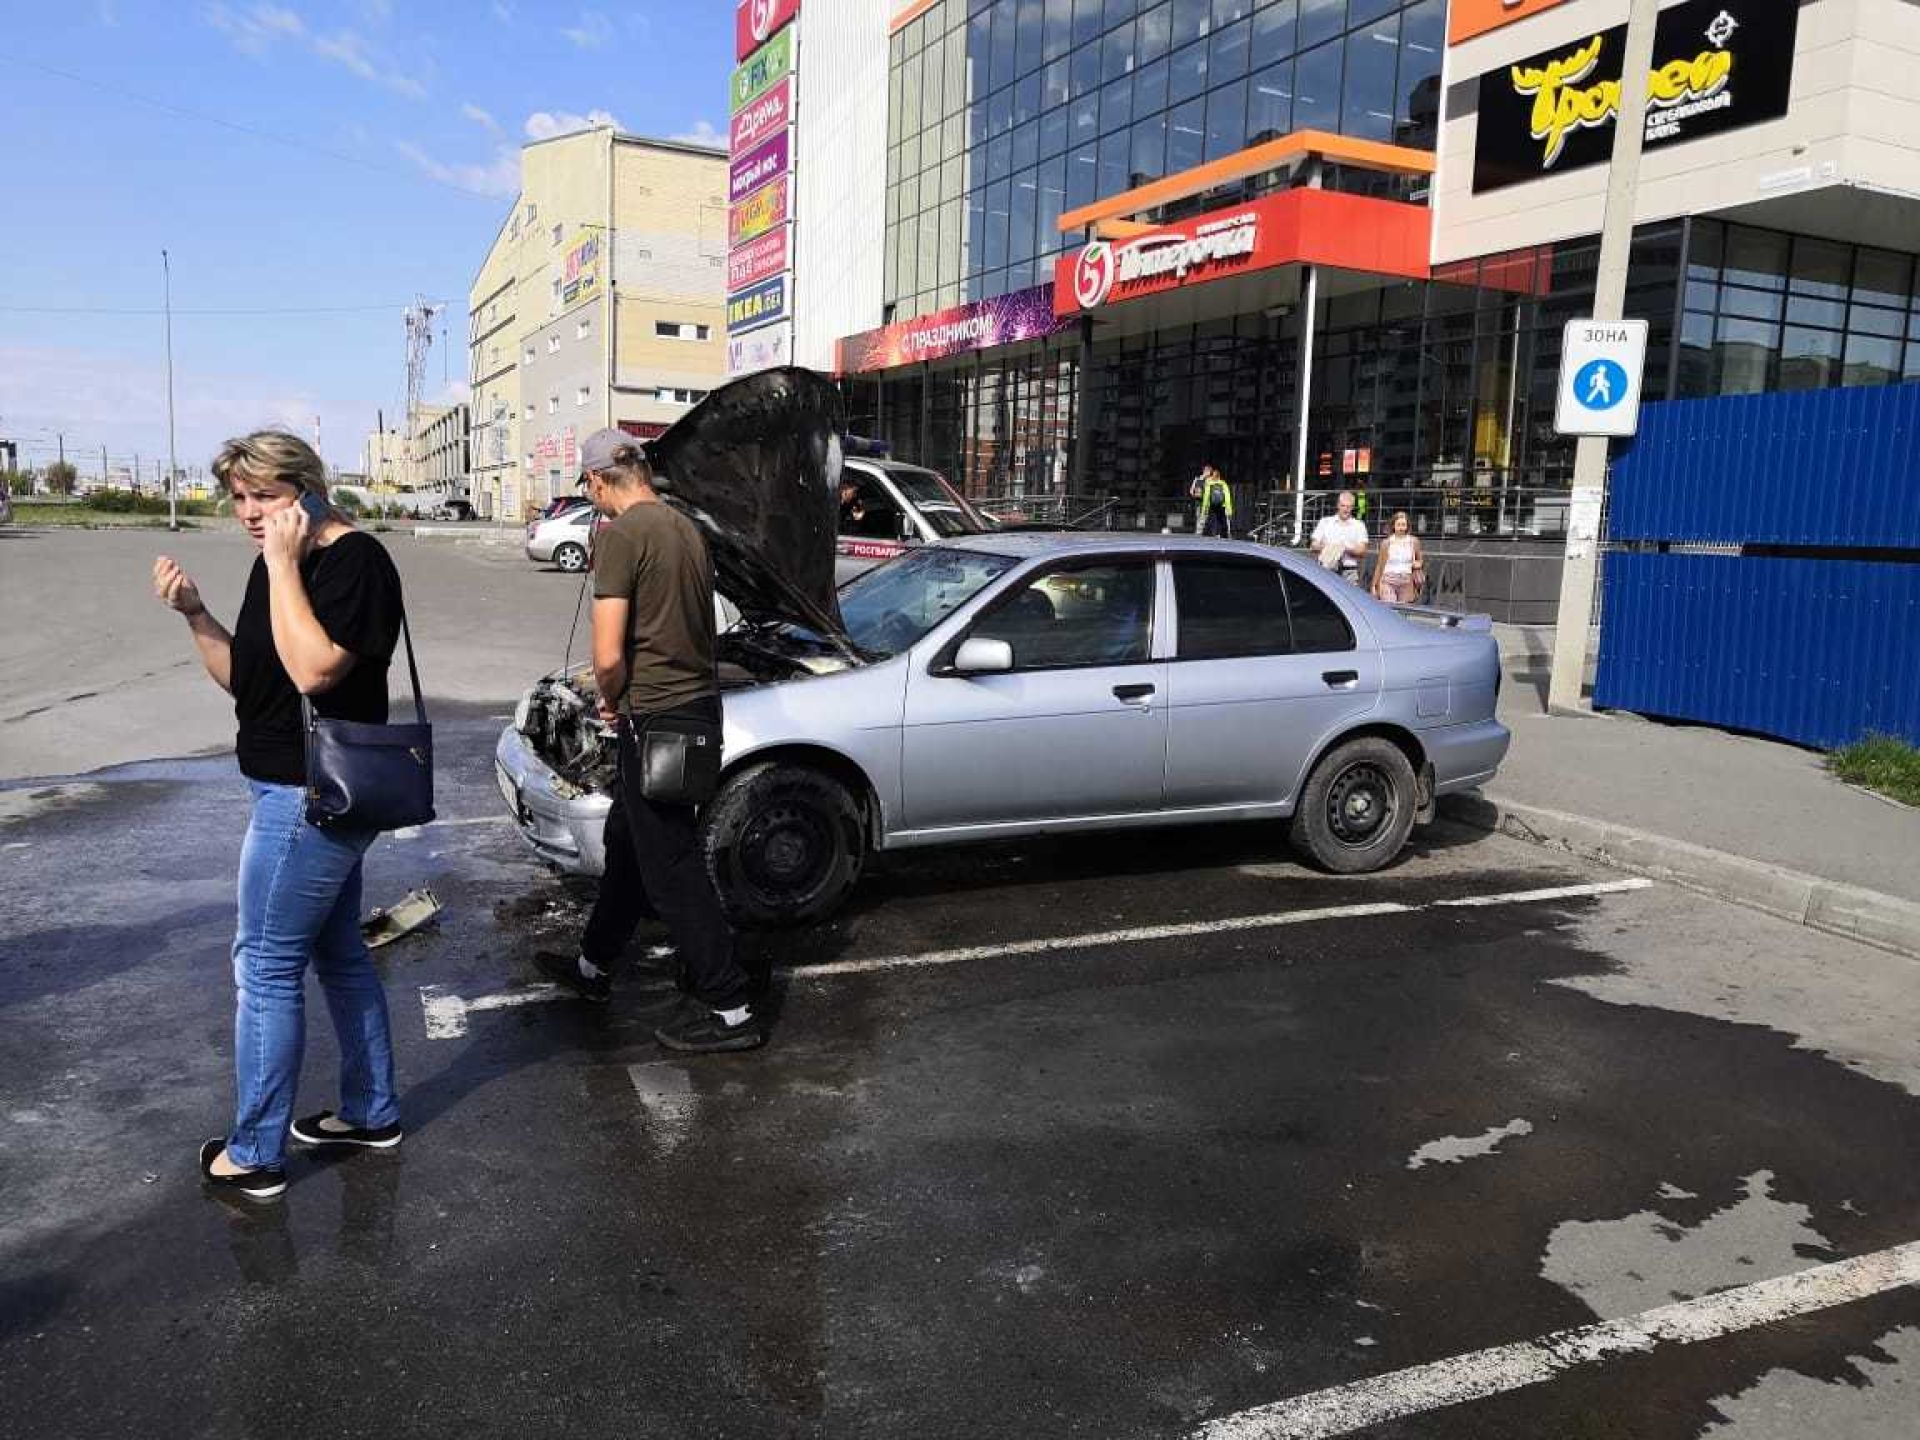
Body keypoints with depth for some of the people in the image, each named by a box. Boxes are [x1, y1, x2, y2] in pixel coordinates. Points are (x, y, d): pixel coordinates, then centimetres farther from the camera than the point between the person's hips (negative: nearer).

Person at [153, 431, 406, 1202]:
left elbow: (313, 670, -28)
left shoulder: (356, 560, -17)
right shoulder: (278, 565, 11)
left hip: (312, 799, -10)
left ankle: (255, 1153, 12)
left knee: (265, 966, -1)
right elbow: (243, 678, 15)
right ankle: (370, 1112, 31)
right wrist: (194, 613, 0)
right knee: (338, 954, 17)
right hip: (307, 793, 10)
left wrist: (283, 566, -24)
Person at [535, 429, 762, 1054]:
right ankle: (594, 966, 40)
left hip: (657, 718, -9)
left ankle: (728, 1008, 8)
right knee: (627, 840, 23)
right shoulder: (687, 529, 10)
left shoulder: (621, 536, -17)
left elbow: (609, 657, -22)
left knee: (672, 867, 1)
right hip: (699, 703, 9)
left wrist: (611, 701, -1)